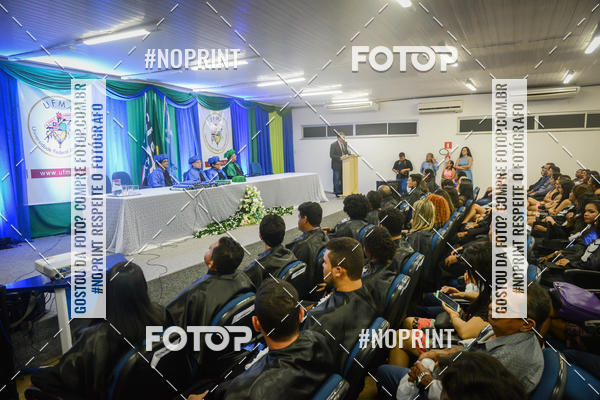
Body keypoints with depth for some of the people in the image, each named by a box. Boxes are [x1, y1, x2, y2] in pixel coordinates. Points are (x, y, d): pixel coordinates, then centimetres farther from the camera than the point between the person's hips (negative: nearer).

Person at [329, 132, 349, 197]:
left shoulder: (345, 144, 7)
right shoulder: (333, 145, -11)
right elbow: (331, 155, -15)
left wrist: (349, 154, -5)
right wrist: (340, 158, -25)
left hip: (343, 165, 6)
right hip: (337, 165, -6)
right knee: (337, 180, 1)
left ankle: (342, 192, 17)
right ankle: (337, 193, 11)